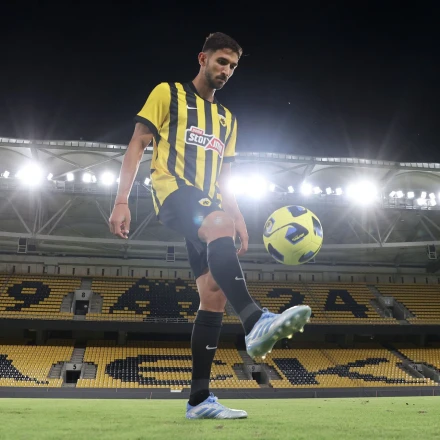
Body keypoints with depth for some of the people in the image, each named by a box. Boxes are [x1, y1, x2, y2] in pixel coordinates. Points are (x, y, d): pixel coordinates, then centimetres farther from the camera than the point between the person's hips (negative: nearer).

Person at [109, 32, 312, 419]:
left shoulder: (227, 119, 25)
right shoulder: (168, 94, 8)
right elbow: (138, 144, 1)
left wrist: (239, 219, 11)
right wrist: (122, 201, -10)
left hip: (208, 205, 7)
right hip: (173, 191, -6)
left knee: (215, 295, -7)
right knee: (220, 225, -39)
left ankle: (200, 399, -4)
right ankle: (256, 323, -55)